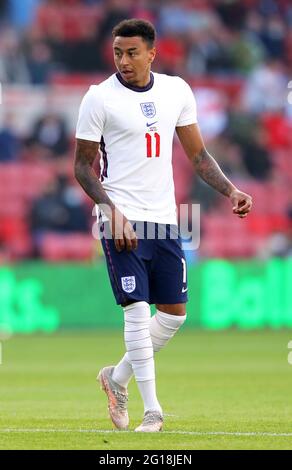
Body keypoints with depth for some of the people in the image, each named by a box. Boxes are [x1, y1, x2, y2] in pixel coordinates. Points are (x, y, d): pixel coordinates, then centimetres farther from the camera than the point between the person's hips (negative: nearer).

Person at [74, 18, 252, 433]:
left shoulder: (176, 91, 7)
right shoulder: (100, 98, -6)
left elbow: (198, 154, 15)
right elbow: (83, 166, -3)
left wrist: (230, 190, 1)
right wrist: (113, 211, -16)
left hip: (164, 219, 5)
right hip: (123, 220, -5)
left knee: (175, 313, 7)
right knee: (138, 310, -11)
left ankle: (117, 377, 27)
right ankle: (152, 409, -5)